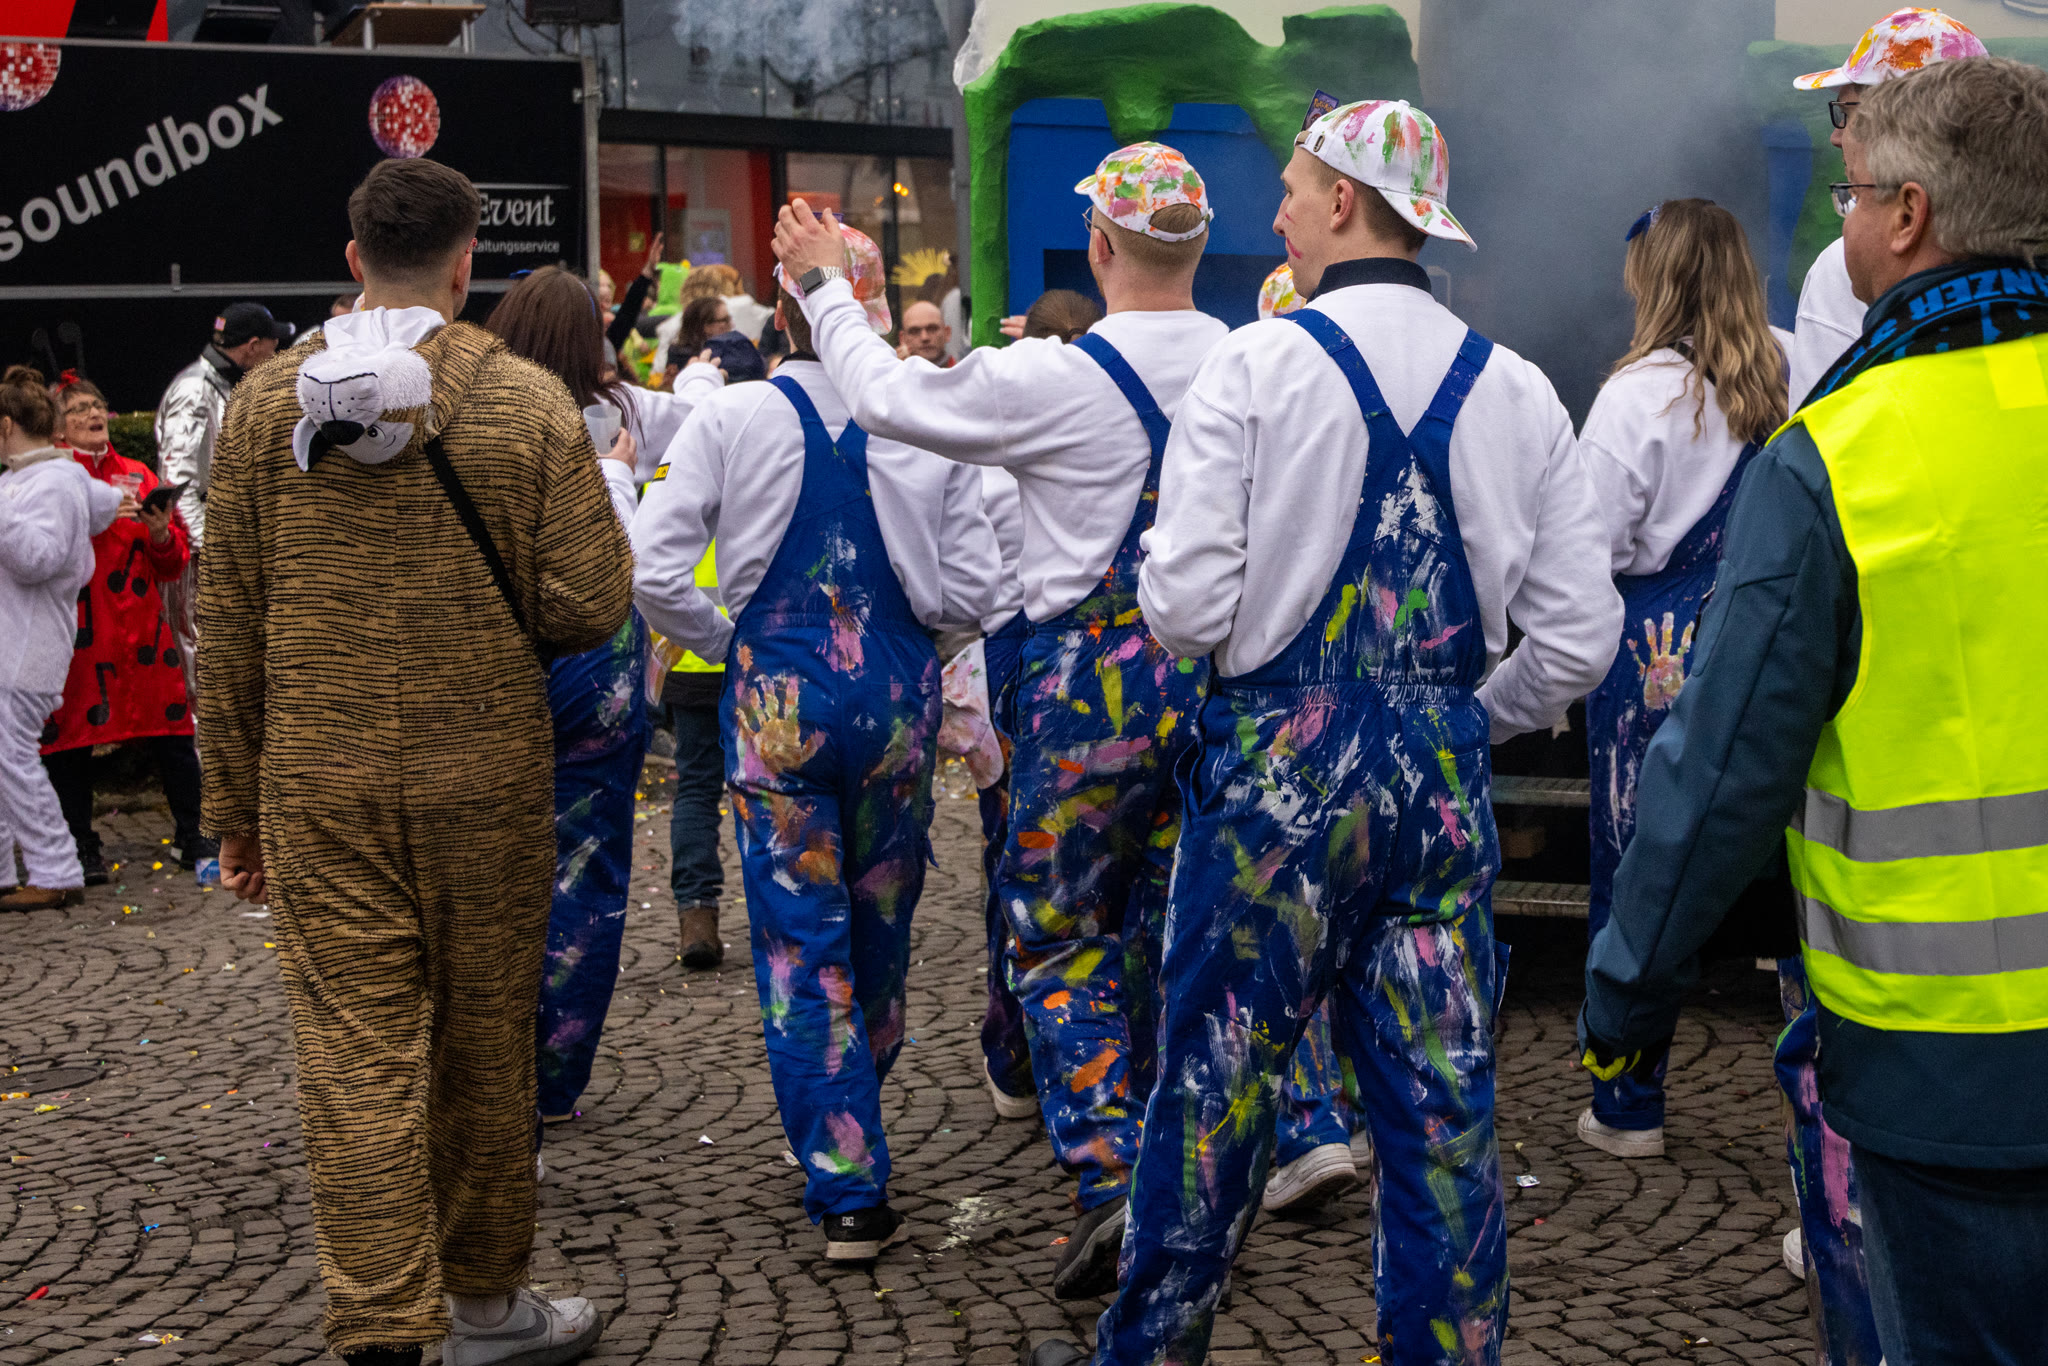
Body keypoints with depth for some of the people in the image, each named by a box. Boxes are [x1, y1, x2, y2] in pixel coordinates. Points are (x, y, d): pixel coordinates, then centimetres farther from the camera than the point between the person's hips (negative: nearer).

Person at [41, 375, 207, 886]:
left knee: (173, 737, 2)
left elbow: (177, 561, 14)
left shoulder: (137, 475, 15)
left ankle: (191, 839, 13)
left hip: (142, 629, 4)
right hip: (77, 636, -3)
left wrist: (161, 533, -6)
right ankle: (83, 849, 13)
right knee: (72, 744, 1)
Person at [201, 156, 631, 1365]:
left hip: (320, 779, 1)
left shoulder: (265, 404, 2)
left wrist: (237, 804, 12)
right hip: (487, 776, -1)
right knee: (482, 1040, 12)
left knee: (355, 1052, 3)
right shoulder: (529, 404, -6)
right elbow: (588, 608, -9)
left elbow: (230, 629, 4)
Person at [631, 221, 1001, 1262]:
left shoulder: (733, 418, -7)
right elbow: (971, 594, -4)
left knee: (801, 940, 3)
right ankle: (848, 1128, 39)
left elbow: (653, 570, -10)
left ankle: (848, 1189, 2)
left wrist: (725, 643, 6)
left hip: (775, 698, -2)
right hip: (898, 698, 2)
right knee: (880, 922, 19)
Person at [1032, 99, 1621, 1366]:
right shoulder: (1519, 390, 2)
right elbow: (1580, 636, 0)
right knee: (1446, 1110, 10)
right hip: (1446, 786, 3)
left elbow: (1188, 607, -14)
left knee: (1216, 1087, 10)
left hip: (1280, 775, -3)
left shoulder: (1257, 364, -10)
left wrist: (1165, 568, 8)